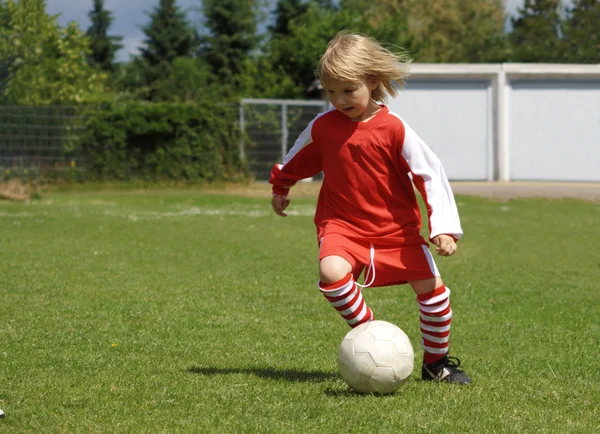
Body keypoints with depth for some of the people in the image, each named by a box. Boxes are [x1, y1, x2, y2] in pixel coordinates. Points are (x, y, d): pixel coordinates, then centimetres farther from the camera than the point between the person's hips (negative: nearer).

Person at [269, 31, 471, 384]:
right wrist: (280, 188, 33)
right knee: (332, 272, -30)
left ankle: (436, 361, 19)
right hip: (342, 225, 0)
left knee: (432, 287, -4)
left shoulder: (394, 129, -12)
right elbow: (297, 161, 18)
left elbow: (431, 174, -10)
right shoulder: (322, 127, -4)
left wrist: (445, 226, -16)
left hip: (397, 228, 0)